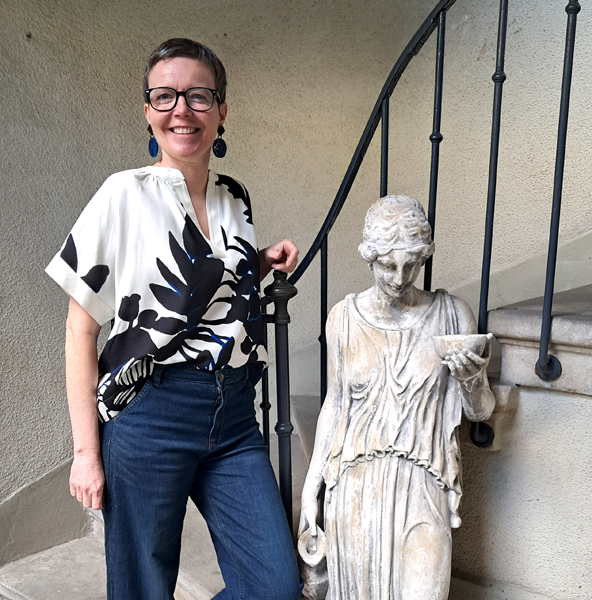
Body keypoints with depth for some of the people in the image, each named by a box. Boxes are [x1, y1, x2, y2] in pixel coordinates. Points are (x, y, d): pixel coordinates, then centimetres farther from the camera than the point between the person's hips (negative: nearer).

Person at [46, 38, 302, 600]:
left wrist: (262, 264, 4)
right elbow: (80, 327, -6)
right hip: (150, 415, -4)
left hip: (234, 415, 5)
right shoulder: (125, 195, -7)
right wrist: (86, 450, -8)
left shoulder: (236, 199, 8)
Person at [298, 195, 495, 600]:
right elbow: (335, 404, 8)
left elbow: (481, 411, 5)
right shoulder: (345, 317, 0)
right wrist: (309, 490, 8)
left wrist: (471, 381, -18)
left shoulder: (451, 315, -3)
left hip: (423, 487, -1)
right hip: (356, 486, 1)